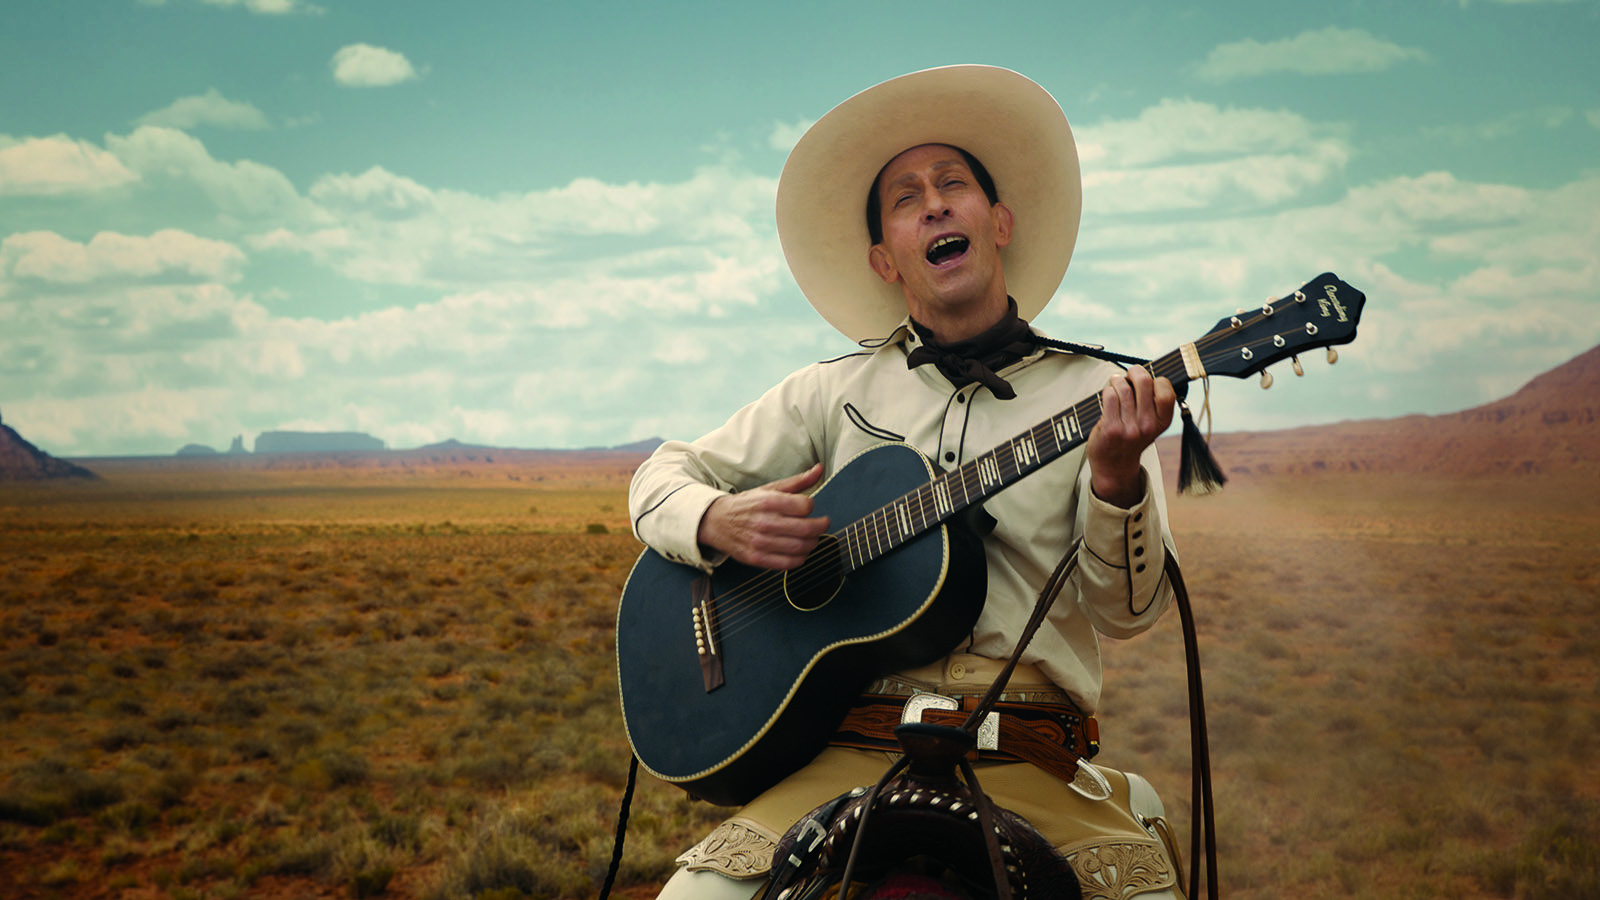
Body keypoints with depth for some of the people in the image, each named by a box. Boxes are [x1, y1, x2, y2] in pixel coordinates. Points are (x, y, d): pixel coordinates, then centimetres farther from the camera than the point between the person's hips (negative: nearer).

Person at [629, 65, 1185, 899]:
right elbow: (662, 477, 18)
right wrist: (721, 523, -5)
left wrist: (1116, 478, -19)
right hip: (847, 748, 0)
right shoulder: (835, 392, 12)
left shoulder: (1094, 393, 9)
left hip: (1027, 760, 0)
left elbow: (1126, 609, 0)